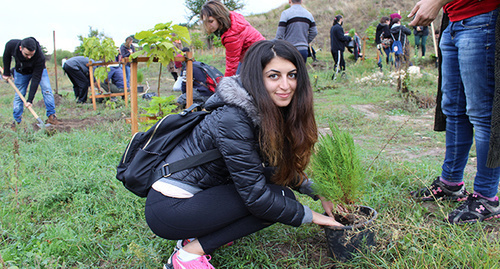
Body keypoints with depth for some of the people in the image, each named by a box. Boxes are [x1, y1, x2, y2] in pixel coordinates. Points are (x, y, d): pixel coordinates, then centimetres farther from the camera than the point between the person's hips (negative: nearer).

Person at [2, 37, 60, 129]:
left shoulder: (40, 57, -40)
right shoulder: (12, 45, -33)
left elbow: (36, 78, -36)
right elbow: (6, 56, -6)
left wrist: (30, 99, -37)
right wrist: (6, 72, -2)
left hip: (39, 70, -2)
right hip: (21, 72, 2)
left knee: (47, 90, -19)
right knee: (18, 96, 0)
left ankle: (51, 116, -13)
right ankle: (16, 121, 9)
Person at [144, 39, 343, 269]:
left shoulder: (276, 114, 1)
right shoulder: (233, 119, -25)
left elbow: (284, 168, 14)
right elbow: (256, 196, -23)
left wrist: (318, 192, 4)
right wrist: (310, 216, -11)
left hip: (199, 193, 9)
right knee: (279, 198, -13)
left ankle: (197, 234, 7)